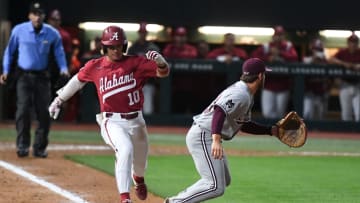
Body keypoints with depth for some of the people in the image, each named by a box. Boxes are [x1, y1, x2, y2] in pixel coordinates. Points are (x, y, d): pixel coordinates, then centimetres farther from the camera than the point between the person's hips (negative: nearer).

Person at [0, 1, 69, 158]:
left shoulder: (52, 33, -2)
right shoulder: (19, 31, -4)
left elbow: (59, 53, 9)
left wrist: (63, 68, -8)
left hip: (42, 76, 2)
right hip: (24, 76, -2)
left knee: (44, 113, 0)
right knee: (23, 110, -14)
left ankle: (39, 148, 11)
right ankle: (22, 146, -9)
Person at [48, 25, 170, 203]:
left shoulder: (136, 63, -4)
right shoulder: (95, 67, -1)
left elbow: (163, 72, -11)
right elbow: (77, 81, 16)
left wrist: (160, 61, -32)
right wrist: (59, 100, 22)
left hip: (136, 121, 2)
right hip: (112, 122, -2)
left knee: (140, 161, 19)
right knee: (125, 150, -30)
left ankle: (138, 178, 58)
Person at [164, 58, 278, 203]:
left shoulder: (247, 96, 16)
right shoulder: (241, 94, -17)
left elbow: (244, 125, 25)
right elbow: (219, 111, -33)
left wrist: (271, 130, 20)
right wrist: (216, 140, -45)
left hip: (202, 136, 11)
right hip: (203, 136, -11)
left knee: (224, 180, 20)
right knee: (216, 187, -16)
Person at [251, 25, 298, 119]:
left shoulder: (288, 46, 1)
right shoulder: (266, 47, 1)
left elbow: (294, 57, -15)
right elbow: (254, 55, -9)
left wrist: (279, 53, -24)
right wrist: (267, 59, -22)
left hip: (283, 86, 0)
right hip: (268, 85, 0)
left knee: (280, 113, 5)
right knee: (267, 113, -8)